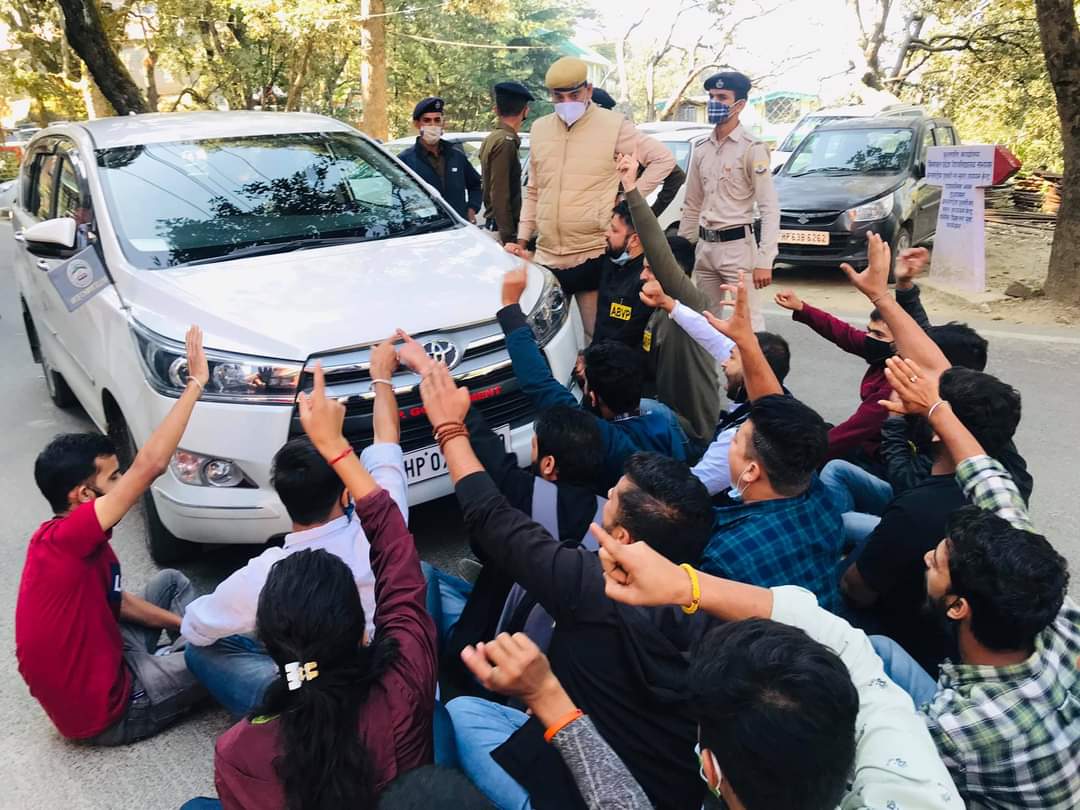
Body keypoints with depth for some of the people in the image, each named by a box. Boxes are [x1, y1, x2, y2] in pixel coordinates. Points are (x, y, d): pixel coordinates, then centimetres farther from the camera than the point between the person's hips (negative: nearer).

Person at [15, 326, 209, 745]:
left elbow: (116, 600, 12)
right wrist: (195, 382, -32)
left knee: (171, 581, 16)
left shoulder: (74, 542, 0)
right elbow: (148, 466, -37)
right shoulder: (66, 538, -29)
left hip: (102, 665, 9)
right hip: (104, 713, -9)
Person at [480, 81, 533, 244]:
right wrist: (509, 238, -21)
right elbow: (500, 195, -20)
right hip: (503, 227, -9)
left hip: (493, 223, 9)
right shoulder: (506, 141, -15)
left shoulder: (491, 138, 14)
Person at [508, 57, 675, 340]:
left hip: (593, 253, -5)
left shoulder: (613, 125, -3)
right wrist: (522, 239, 14)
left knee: (597, 336, 1)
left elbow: (663, 159, 1)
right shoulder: (539, 129, 12)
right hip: (546, 254, 5)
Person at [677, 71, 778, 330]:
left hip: (737, 246, -7)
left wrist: (764, 261, -21)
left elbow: (769, 208, -13)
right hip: (705, 247, 7)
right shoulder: (701, 151, 11)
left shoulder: (752, 149, -8)